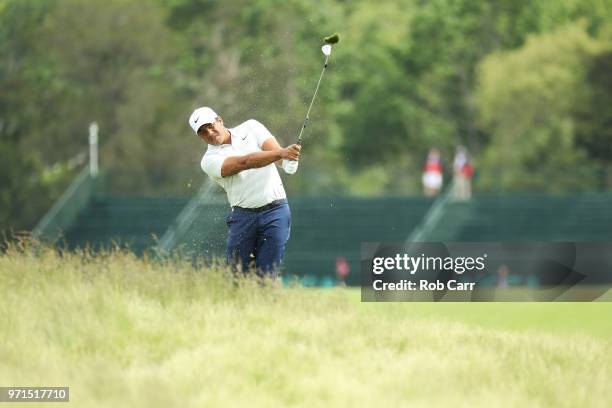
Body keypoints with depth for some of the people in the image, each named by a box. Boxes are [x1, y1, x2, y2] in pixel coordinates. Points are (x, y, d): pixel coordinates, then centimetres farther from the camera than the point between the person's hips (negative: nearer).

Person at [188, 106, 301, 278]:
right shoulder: (210, 160, -1)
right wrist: (281, 153, -31)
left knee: (266, 275, -6)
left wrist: (287, 156, -32)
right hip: (243, 216, 0)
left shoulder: (250, 127, 9)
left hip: (275, 211, 0)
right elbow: (244, 162, -17)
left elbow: (273, 149, -6)